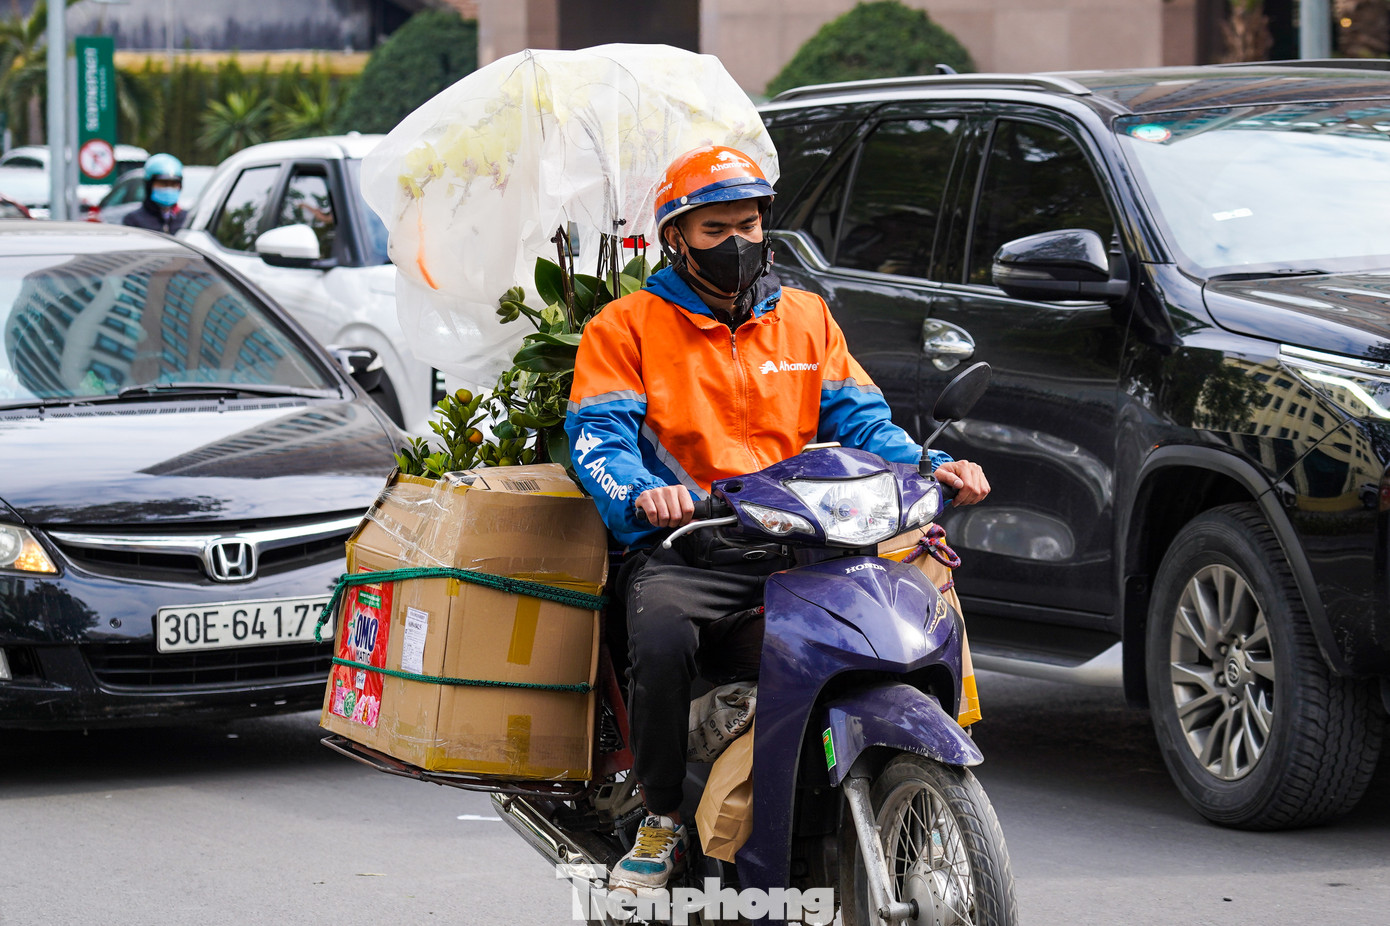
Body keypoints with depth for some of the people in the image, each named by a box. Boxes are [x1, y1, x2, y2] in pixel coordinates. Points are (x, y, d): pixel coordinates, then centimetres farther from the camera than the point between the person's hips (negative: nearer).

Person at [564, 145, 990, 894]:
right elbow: (598, 436, -2)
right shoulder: (626, 327, 11)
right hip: (683, 549, -3)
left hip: (797, 548, 3)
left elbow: (857, 421, 15)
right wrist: (642, 493, -25)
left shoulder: (806, 318, 23)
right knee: (661, 640, -38)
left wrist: (929, 467, -6)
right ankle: (661, 820, -15)